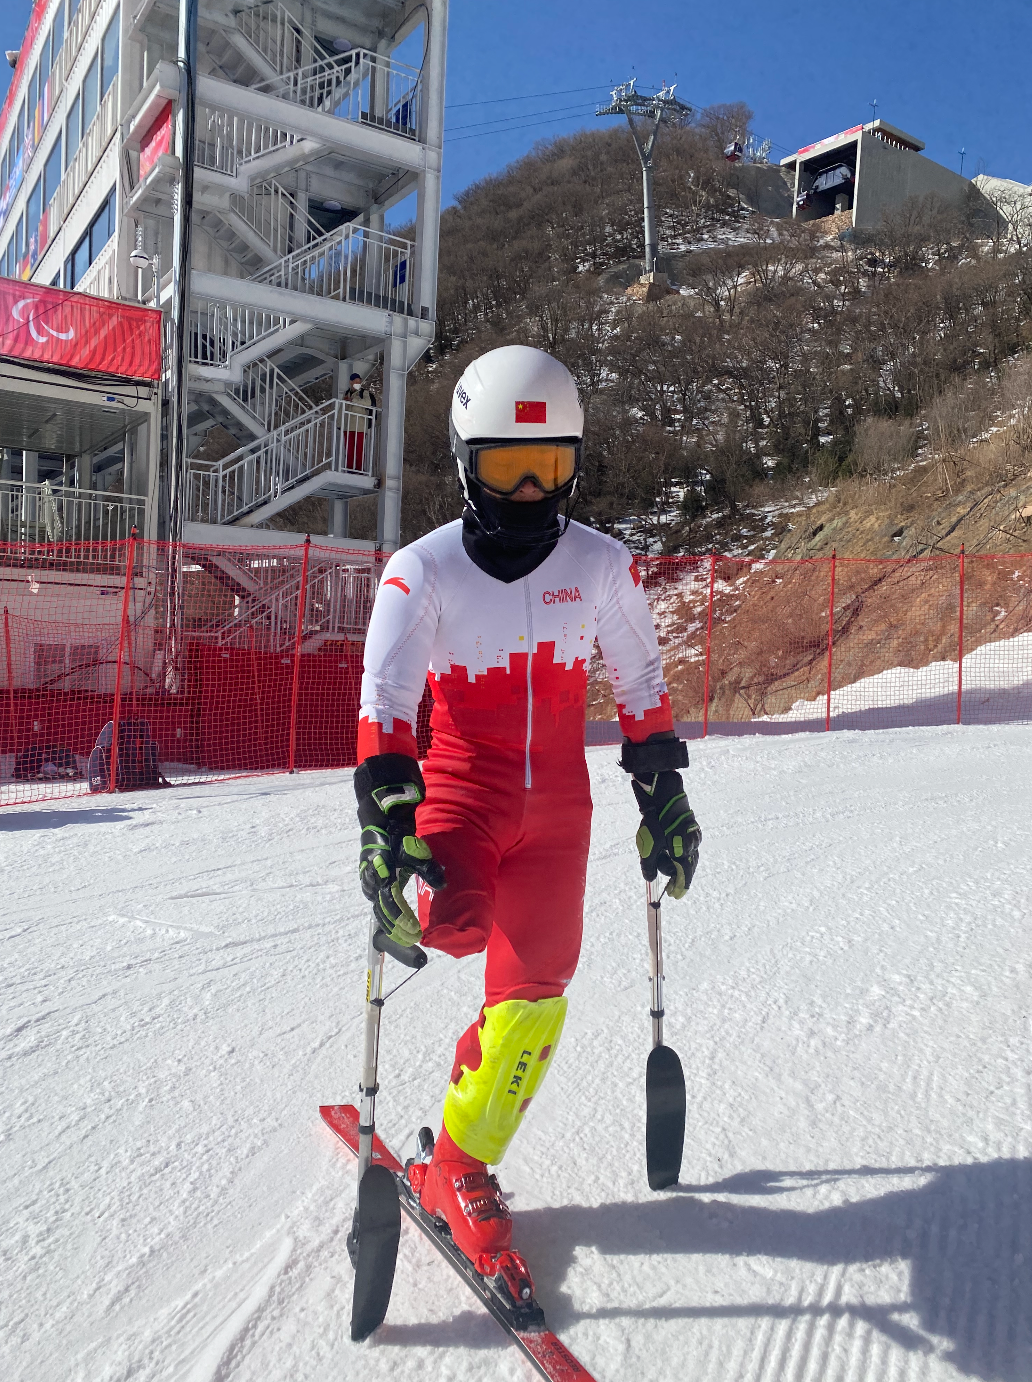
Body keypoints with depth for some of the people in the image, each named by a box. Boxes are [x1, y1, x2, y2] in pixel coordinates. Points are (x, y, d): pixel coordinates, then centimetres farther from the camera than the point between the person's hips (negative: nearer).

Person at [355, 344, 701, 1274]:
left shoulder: (602, 565, 0)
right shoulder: (423, 569, -8)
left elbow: (642, 686, 8)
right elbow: (385, 701, -13)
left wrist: (664, 802, 7)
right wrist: (385, 822, -24)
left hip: (558, 804, 3)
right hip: (461, 783, -2)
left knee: (533, 1002, 2)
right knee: (455, 920, -35)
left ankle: (459, 1169, 23)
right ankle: (426, 904, 1)